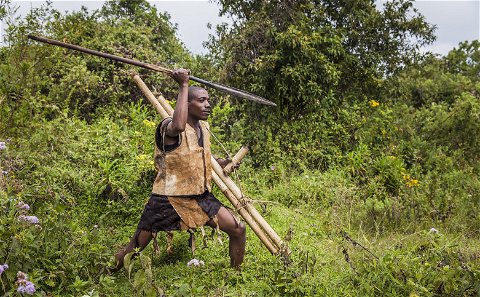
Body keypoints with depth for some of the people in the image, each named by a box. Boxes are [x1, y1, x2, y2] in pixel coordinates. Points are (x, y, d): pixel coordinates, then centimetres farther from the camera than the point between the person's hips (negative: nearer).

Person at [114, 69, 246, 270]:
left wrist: (221, 163, 10)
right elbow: (178, 126, -45)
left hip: (200, 197, 7)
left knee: (238, 229, 1)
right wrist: (184, 86, -37)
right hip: (168, 199, -7)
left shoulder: (204, 127, 8)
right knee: (134, 248, 1)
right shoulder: (168, 127, -17)